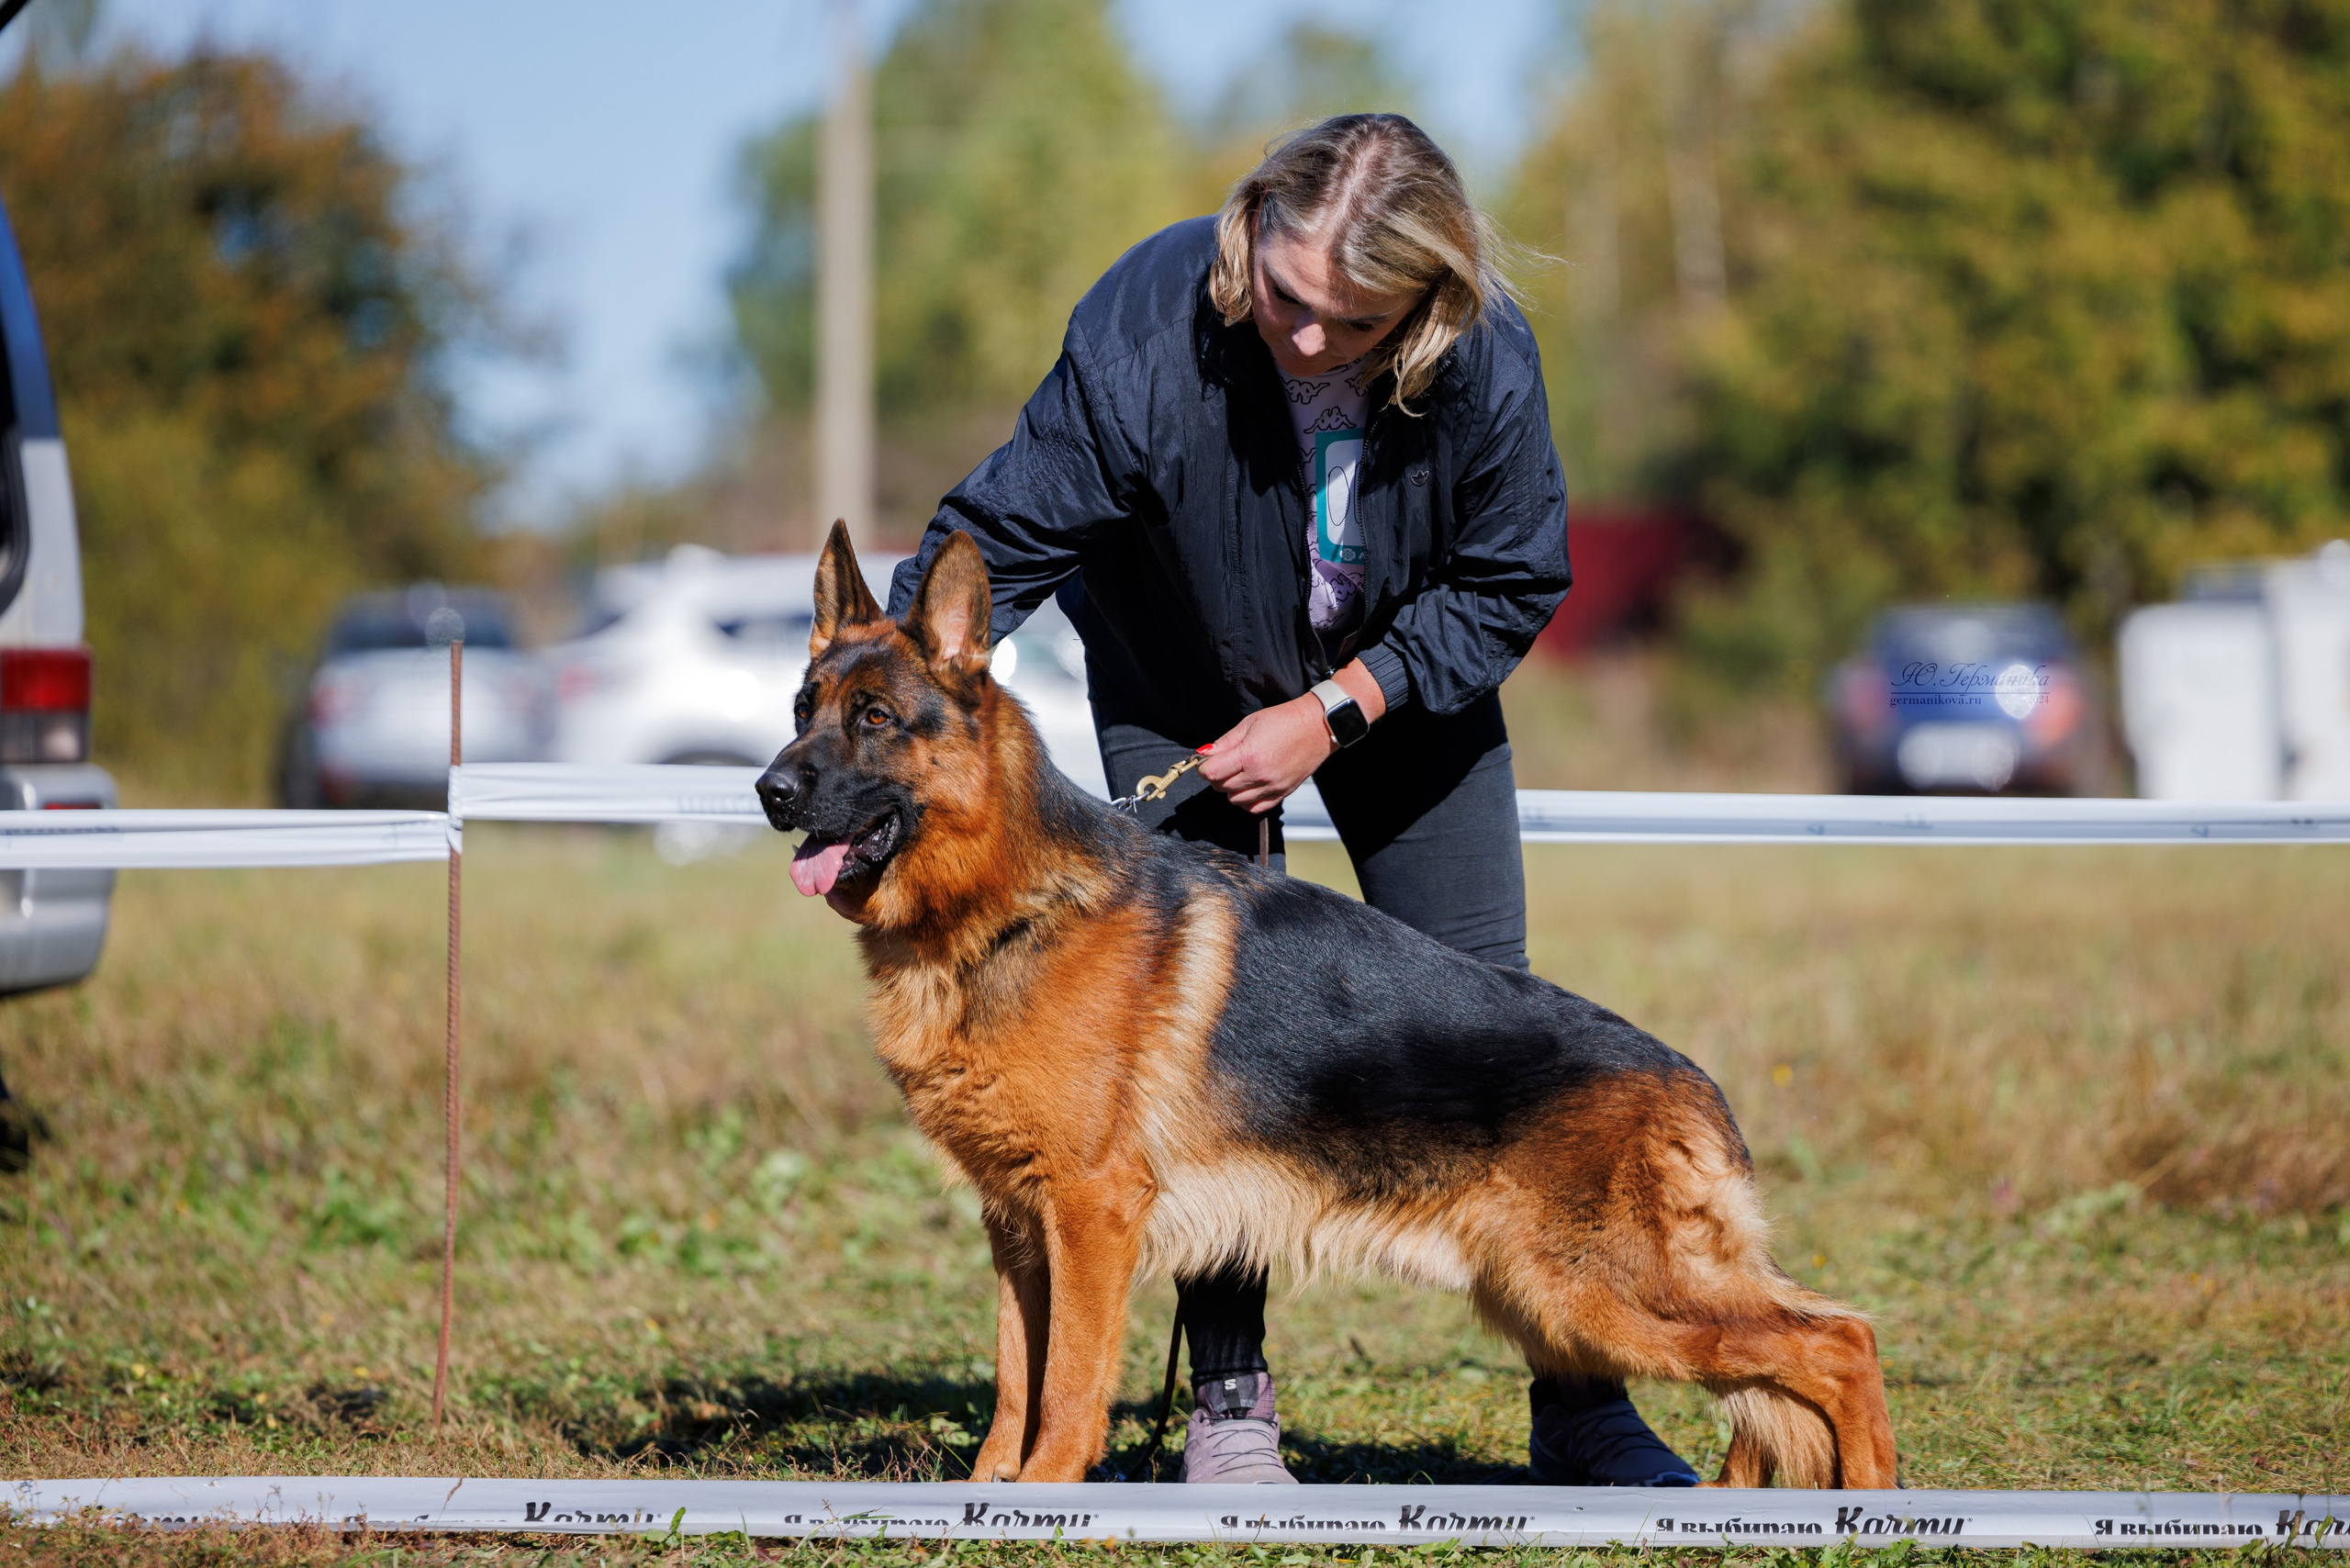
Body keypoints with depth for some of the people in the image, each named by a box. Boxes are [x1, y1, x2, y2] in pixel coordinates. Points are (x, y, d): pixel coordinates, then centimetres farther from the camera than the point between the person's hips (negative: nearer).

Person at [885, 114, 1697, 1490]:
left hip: (1407, 679, 1)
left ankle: (1583, 1411, 5)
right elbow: (993, 547, -30)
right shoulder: (1146, 331, -35)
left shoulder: (1486, 358, -30)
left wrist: (1334, 713, -22)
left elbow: (1511, 586, -13)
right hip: (1182, 688, -1)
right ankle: (1229, 1401, 3)